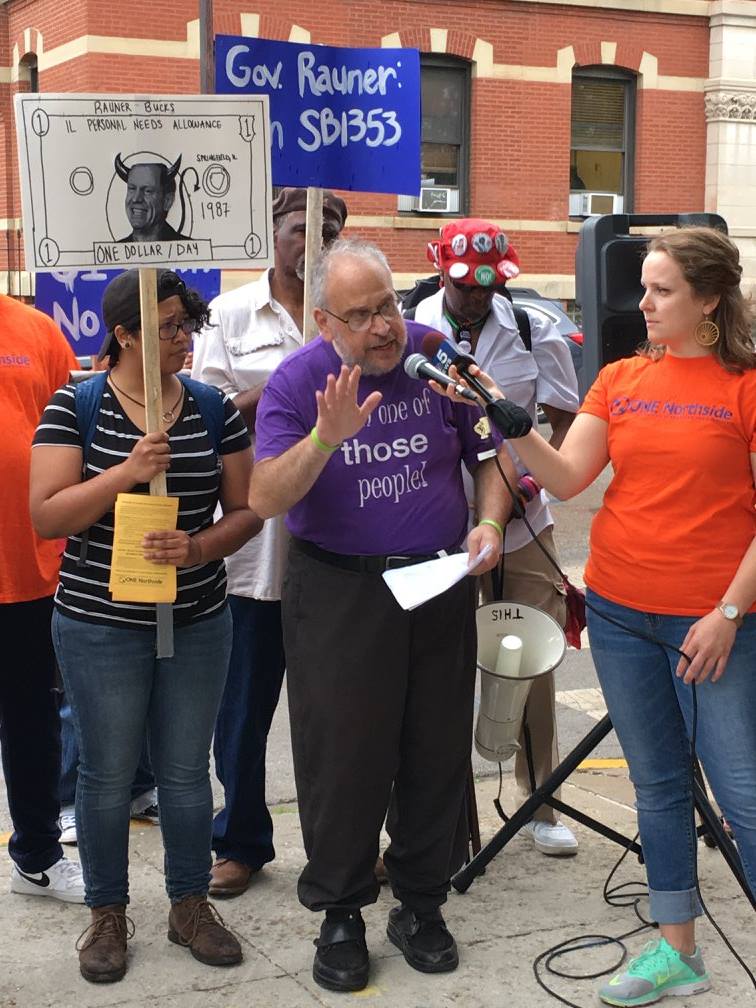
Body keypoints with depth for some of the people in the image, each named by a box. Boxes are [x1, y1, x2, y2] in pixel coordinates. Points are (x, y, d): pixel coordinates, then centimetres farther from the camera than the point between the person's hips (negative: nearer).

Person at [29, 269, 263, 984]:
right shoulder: (75, 407, -6)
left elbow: (245, 510, 3)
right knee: (107, 775, 9)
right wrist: (127, 473, -24)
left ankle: (190, 906, 30)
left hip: (198, 623, 3)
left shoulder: (214, 409, 2)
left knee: (186, 771, 13)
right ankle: (107, 915, 27)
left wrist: (200, 546, -17)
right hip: (100, 625, -2)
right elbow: (46, 516, -12)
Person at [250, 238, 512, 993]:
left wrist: (489, 523, -11)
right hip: (338, 593, -2)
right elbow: (265, 499, -20)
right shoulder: (296, 382, -9)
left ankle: (421, 904, 28)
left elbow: (491, 455, 6)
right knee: (342, 754, 3)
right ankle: (340, 915, 20)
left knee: (437, 751, 10)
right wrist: (326, 437, -34)